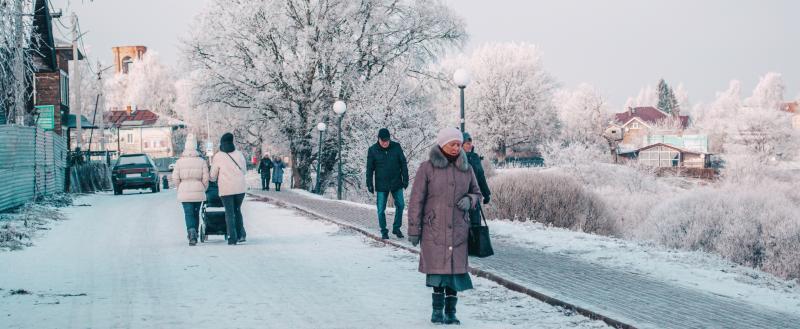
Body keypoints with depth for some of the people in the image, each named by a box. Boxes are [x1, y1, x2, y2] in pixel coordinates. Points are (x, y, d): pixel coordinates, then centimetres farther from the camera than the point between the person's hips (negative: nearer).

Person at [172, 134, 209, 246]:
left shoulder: (180, 162, -3)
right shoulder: (201, 161, -2)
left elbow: (175, 178, -3)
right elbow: (205, 178, -4)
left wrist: (180, 188, 13)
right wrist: (203, 189, 12)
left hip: (184, 192, -1)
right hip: (198, 191, 1)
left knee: (188, 213, -1)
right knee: (196, 213, 15)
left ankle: (192, 231, -26)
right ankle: (193, 236, 23)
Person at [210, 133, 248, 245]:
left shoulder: (218, 157, -4)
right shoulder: (239, 154, 5)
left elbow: (213, 176, 4)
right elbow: (244, 171, 14)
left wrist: (214, 179, 27)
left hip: (226, 188, -3)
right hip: (240, 187, 3)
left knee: (229, 212, 2)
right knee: (237, 210, 17)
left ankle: (232, 237, -6)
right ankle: (241, 234, 10)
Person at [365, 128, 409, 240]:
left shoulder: (396, 147, -2)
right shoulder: (372, 150, -5)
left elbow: (403, 164, 5)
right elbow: (370, 169, 0)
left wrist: (405, 179, 2)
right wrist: (369, 184, -2)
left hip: (396, 184, 1)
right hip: (381, 185, -1)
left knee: (400, 205, 3)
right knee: (381, 210, 0)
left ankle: (396, 228, 19)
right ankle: (384, 231, 14)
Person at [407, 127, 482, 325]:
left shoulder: (466, 168, 8)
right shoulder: (427, 168, -3)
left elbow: (477, 193, 20)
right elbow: (416, 200, -2)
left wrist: (469, 200, -5)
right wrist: (414, 229, -4)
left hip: (458, 230, 3)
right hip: (434, 229, -3)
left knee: (455, 269, 0)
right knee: (438, 269, -2)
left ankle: (450, 312, 9)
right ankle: (438, 310, 11)